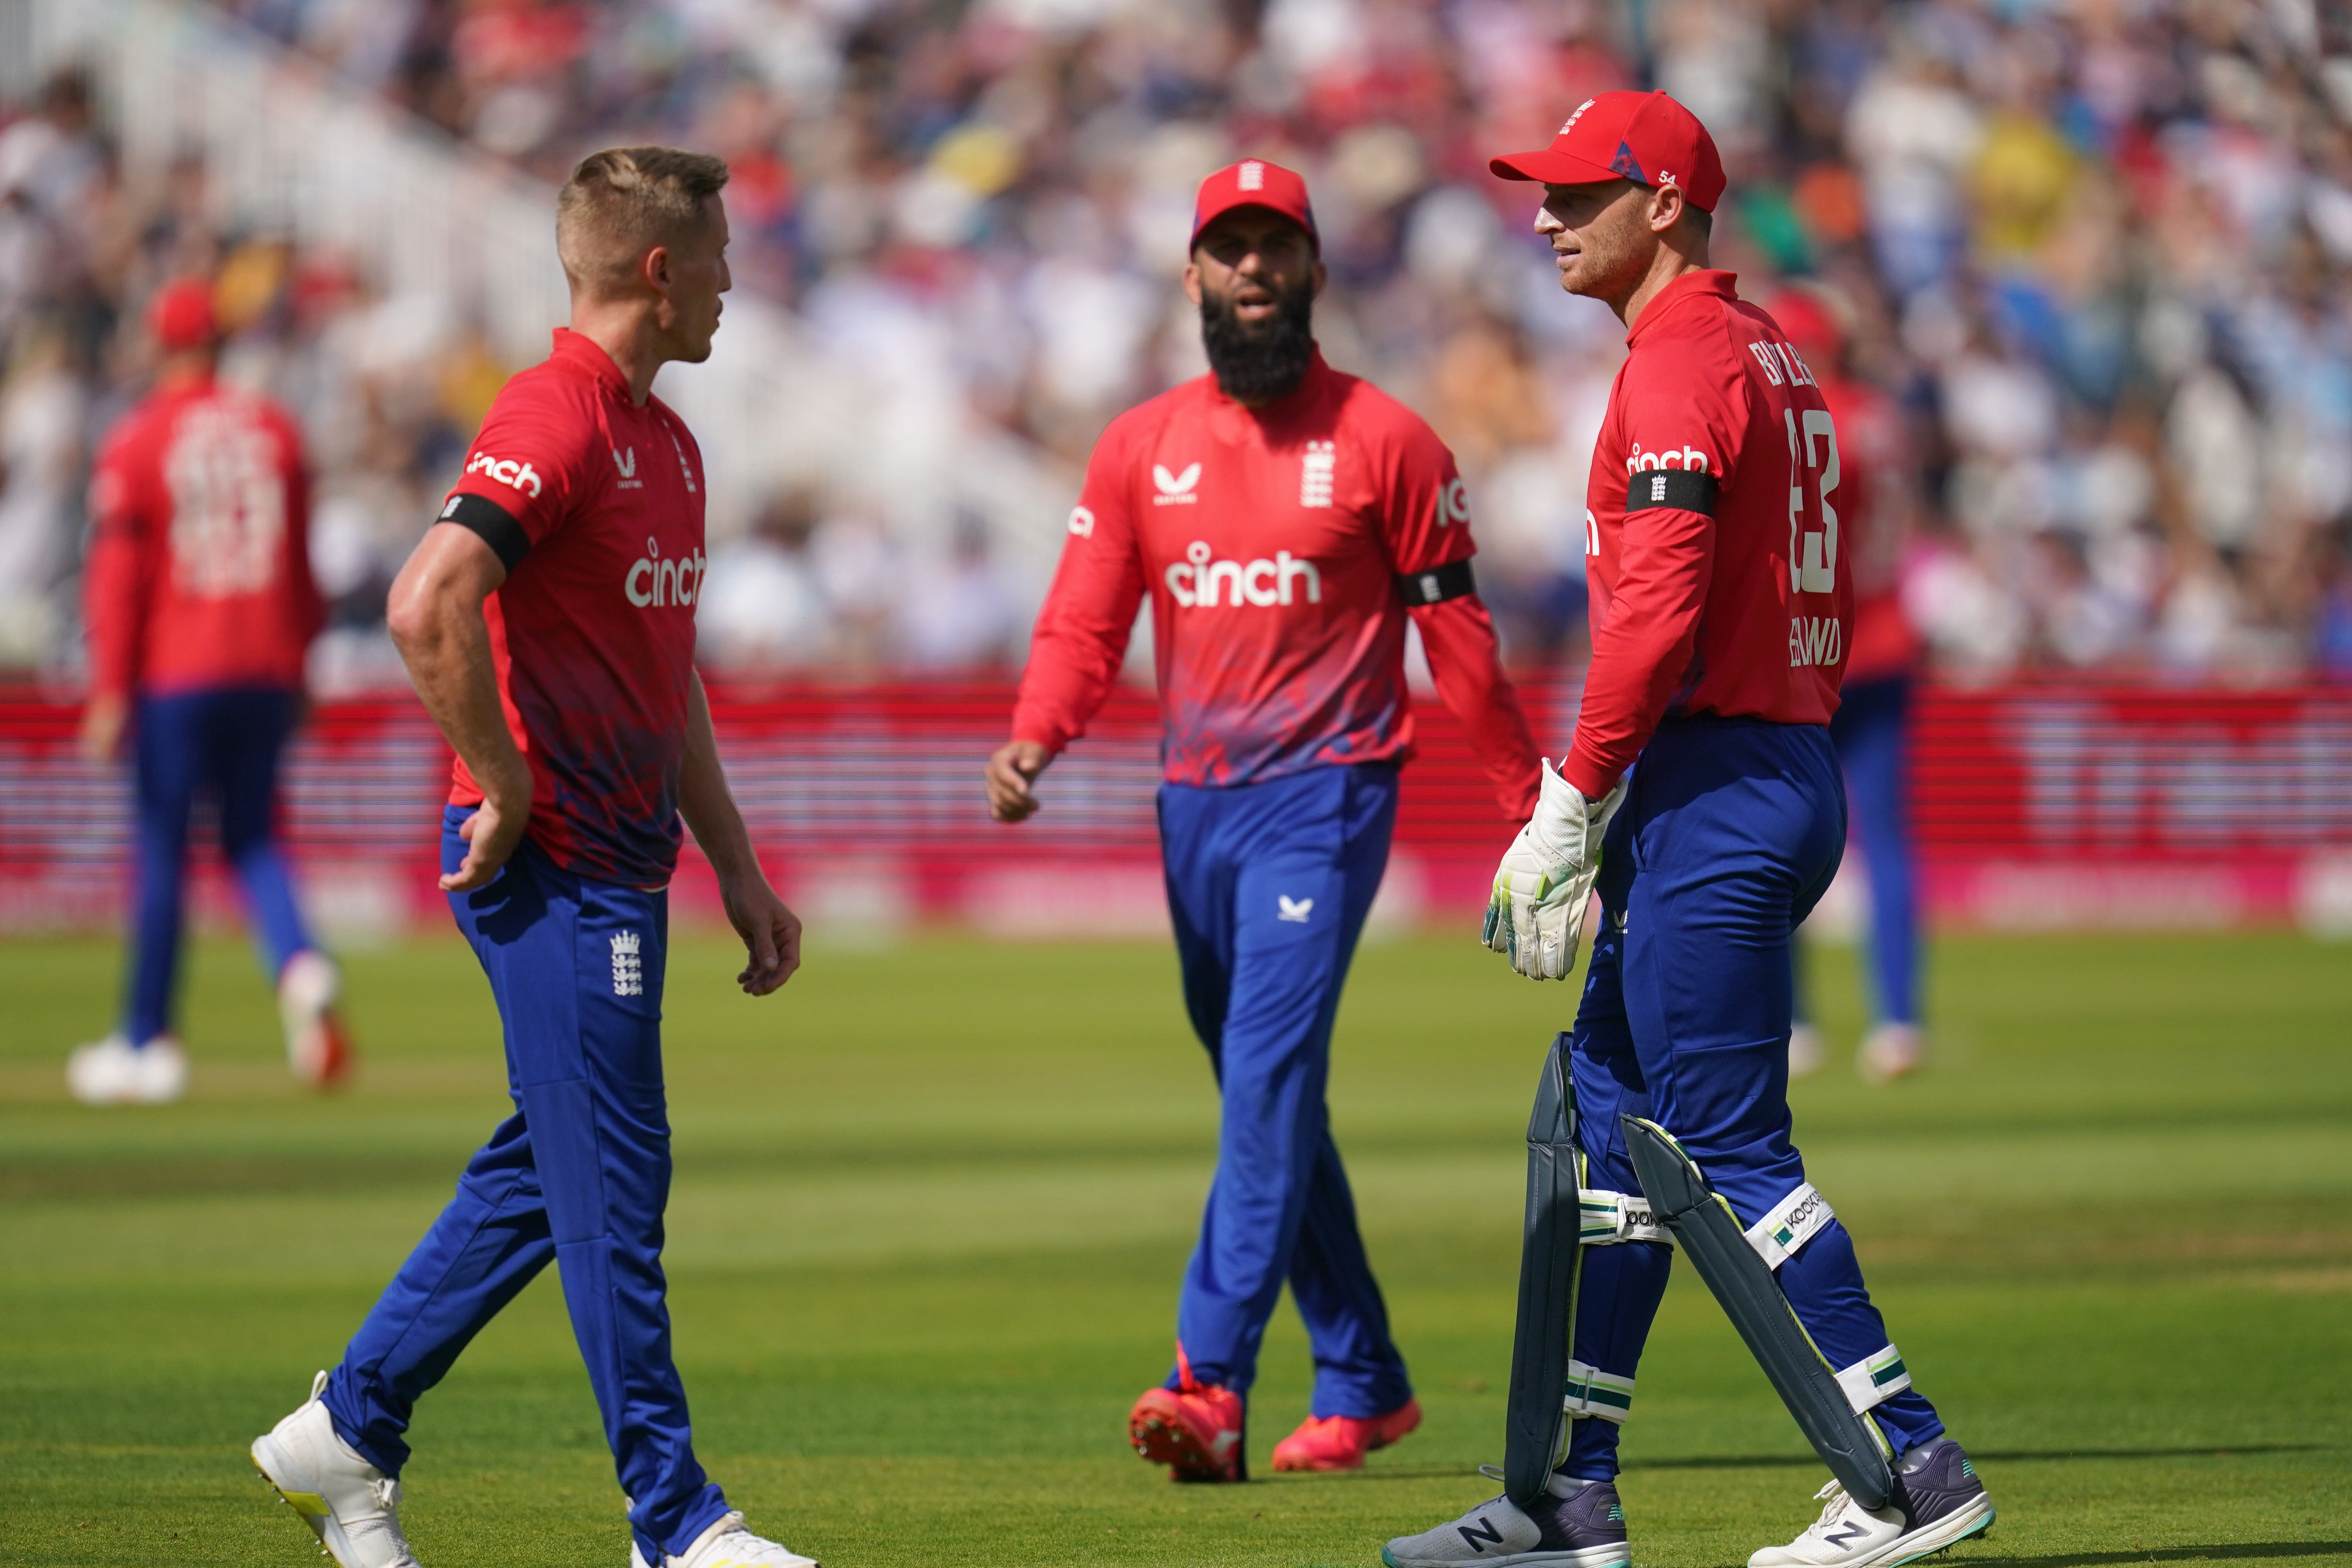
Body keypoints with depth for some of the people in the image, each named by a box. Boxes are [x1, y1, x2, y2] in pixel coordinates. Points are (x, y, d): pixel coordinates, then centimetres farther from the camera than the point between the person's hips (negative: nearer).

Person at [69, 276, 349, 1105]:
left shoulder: (136, 443, -6)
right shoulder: (274, 429, 6)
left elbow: (117, 574, -10)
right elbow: (301, 561, 11)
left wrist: (110, 692, -10)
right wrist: (297, 661, 19)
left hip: (176, 672, -4)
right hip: (265, 666, 4)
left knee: (162, 850, 3)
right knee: (253, 836, 13)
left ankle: (148, 1040, 8)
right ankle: (300, 966, -15)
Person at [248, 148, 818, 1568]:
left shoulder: (668, 440, 16)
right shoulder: (554, 421, -15)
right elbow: (430, 606, -28)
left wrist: (737, 864, 21)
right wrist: (505, 791, -20)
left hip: (623, 864, 10)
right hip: (552, 866, -10)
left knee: (548, 1174, 15)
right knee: (612, 1184, -4)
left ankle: (349, 1435, 24)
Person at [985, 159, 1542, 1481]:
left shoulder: (1385, 441, -2)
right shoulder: (1142, 449, 9)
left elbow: (1456, 633, 0)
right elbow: (1085, 624, 4)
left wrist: (1531, 807, -1)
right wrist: (1033, 742, -15)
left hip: (1326, 792, -5)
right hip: (1195, 807, 5)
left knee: (1270, 1074, -17)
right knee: (1267, 1103, 11)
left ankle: (1214, 1385, -25)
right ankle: (1363, 1383, 22)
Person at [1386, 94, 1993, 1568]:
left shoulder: (1681, 362, -12)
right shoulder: (1774, 354, 19)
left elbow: (1657, 616, -22)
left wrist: (1568, 809, -17)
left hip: (1713, 785, -10)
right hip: (1791, 771, 10)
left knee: (1728, 1147, -9)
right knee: (1606, 1117, 12)